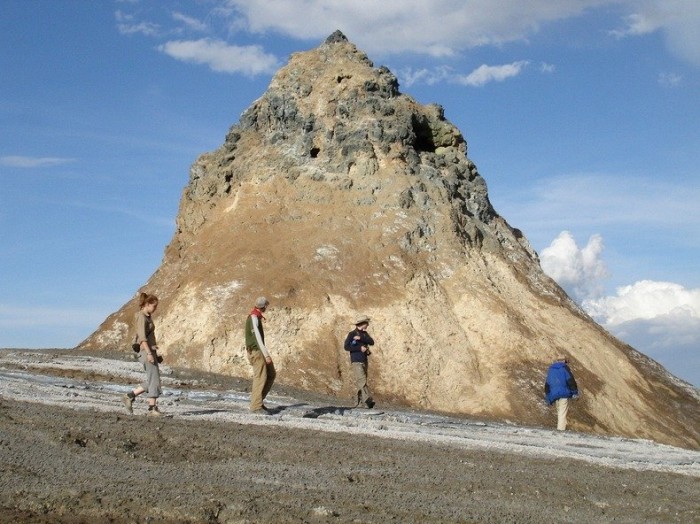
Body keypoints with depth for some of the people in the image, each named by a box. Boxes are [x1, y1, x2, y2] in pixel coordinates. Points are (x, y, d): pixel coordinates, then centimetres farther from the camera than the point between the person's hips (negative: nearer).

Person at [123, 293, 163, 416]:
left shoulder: (148, 317, 18)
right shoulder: (141, 317, -11)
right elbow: (142, 337, -19)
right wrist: (149, 353, -25)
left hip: (151, 351, 10)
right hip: (146, 351, -10)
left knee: (152, 380, 10)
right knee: (154, 379, -7)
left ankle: (130, 396, 16)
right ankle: (152, 408, -3)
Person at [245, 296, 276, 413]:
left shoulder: (256, 317, 16)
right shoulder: (253, 318, -15)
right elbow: (257, 338, -22)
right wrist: (266, 355, -26)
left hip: (260, 351, 10)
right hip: (256, 351, -10)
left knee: (271, 374, 10)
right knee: (260, 378, -10)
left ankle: (258, 400, 12)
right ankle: (256, 406, -8)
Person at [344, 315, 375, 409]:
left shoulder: (364, 334, 13)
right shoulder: (352, 334, -5)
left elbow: (371, 342, -3)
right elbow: (346, 347, -13)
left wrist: (360, 338, -16)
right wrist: (360, 348, -17)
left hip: (364, 361, 7)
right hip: (356, 361, -7)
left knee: (360, 382, 9)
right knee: (362, 380, -18)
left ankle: (359, 401, 15)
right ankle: (368, 400, -29)